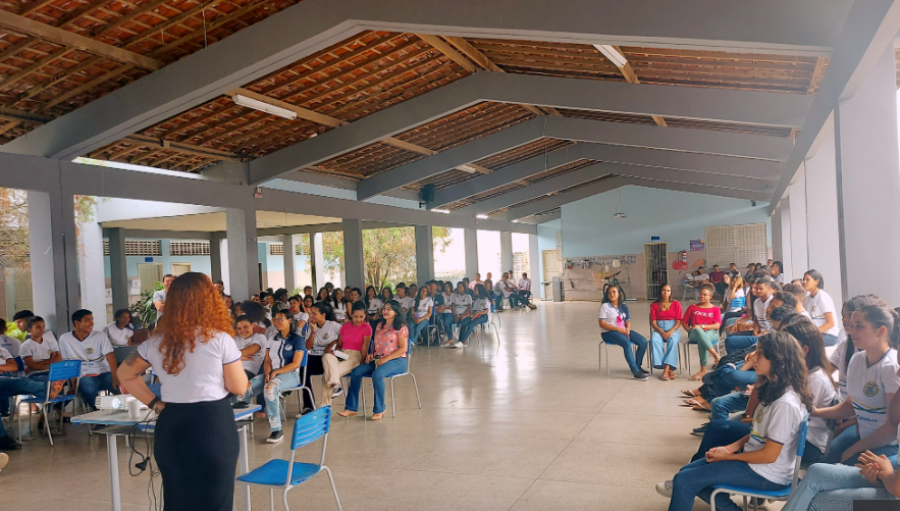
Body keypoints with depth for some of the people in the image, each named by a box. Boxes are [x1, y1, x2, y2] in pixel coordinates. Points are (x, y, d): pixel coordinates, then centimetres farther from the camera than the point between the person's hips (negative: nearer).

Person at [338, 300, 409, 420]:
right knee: (356, 372, -15)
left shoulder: (401, 327, -2)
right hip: (377, 359, 7)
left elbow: (403, 349, -9)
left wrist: (385, 359, -17)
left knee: (377, 374, -35)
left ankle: (379, 410, -21)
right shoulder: (379, 326, 18)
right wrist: (371, 354, 4)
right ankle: (351, 408, -11)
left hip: (396, 360, -7)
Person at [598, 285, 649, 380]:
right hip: (609, 333, -6)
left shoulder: (623, 306, 13)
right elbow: (602, 324, -10)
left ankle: (637, 366, 0)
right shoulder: (605, 306, -3)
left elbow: (628, 321, 12)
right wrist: (618, 329, -19)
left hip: (623, 330, 6)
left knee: (643, 342, -15)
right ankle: (635, 372, -36)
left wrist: (627, 329, -12)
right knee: (626, 343, -35)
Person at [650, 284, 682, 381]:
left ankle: (666, 370, -39)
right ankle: (669, 370, -37)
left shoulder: (676, 304, 8)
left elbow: (678, 322, 1)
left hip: (673, 328, 0)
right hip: (659, 329, 1)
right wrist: (661, 332, -16)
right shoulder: (654, 305, 10)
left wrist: (670, 331, -17)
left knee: (673, 340, -36)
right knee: (655, 340, -34)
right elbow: (653, 322, 3)